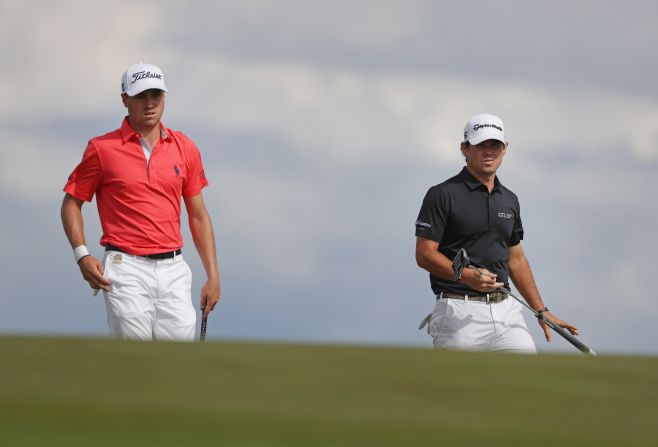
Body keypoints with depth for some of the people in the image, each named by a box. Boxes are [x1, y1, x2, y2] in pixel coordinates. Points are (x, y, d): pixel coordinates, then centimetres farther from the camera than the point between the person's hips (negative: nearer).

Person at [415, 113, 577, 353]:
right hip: (460, 312, -6)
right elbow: (424, 254, -9)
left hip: (506, 309, 6)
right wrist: (467, 276, -24)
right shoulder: (442, 195, -4)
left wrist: (542, 311, 17)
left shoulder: (509, 200, 17)